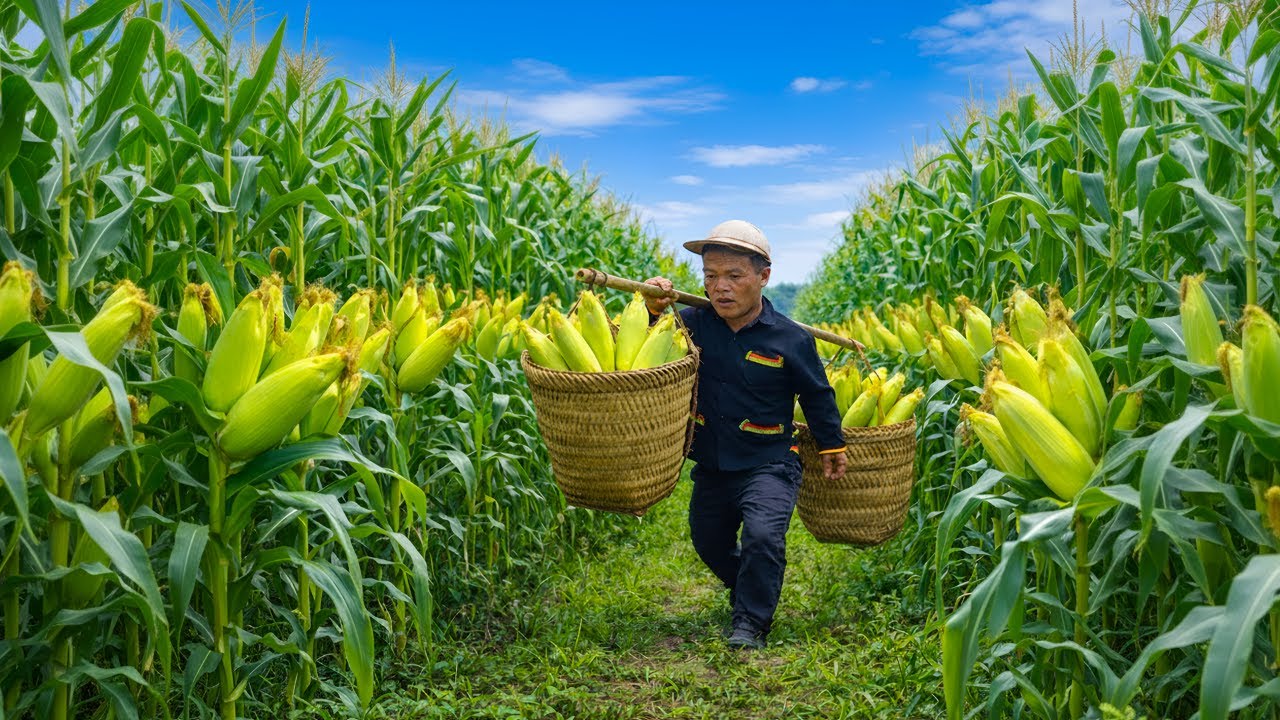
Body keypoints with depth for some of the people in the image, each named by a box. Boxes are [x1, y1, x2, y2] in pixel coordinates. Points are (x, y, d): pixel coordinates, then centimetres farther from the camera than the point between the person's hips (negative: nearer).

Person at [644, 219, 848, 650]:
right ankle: (748, 590, 52)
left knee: (763, 536, -26)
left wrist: (831, 447, 10)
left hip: (768, 465, -4)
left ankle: (751, 623, -5)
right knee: (710, 544, 21)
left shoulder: (790, 339, -11)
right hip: (711, 466, 5)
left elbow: (817, 395, 1)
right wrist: (652, 309, -21)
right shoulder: (693, 324, -8)